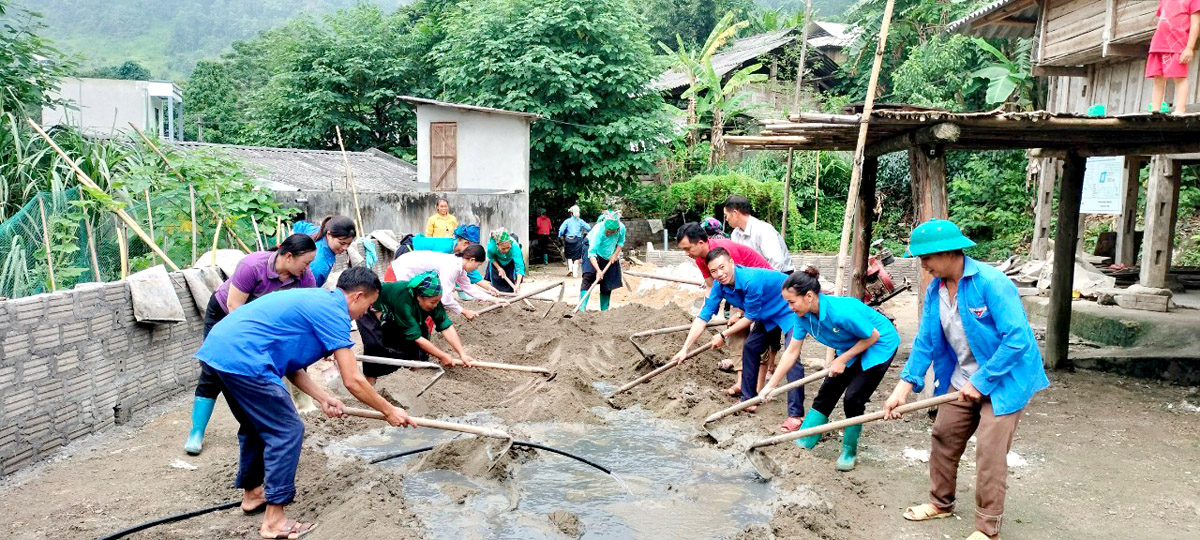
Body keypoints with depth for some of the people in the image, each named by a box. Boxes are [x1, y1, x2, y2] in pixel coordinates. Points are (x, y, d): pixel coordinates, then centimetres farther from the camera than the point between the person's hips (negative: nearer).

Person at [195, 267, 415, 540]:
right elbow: (353, 381, -9)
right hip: (242, 359, -10)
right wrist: (389, 411, 3)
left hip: (218, 347, 10)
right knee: (287, 431, -2)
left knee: (256, 425, 26)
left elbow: (289, 362, 20)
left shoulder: (315, 301, 21)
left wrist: (324, 398, 14)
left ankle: (251, 493, 42)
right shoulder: (333, 311, -7)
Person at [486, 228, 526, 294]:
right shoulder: (491, 246, -40)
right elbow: (491, 257, -14)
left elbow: (519, 266, -48)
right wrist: (499, 268, -20)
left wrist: (517, 285, -55)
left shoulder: (515, 247, -45)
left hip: (511, 261, -1)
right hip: (497, 261, 1)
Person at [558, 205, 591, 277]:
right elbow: (589, 228, -6)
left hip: (568, 240, 0)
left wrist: (561, 237, 6)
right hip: (578, 241, 0)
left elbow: (561, 230, -8)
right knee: (577, 256, 7)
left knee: (569, 256, 17)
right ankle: (575, 271, 3)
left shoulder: (567, 221, 0)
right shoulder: (580, 221, 1)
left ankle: (570, 268, 1)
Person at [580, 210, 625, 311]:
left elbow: (621, 242, -1)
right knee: (588, 276, -24)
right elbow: (592, 253, -39)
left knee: (607, 284, 3)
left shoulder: (622, 228, -24)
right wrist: (598, 270, -47)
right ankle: (582, 307, -31)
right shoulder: (599, 230, -37)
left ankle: (604, 310, 13)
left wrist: (615, 254, -14)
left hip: (609, 256, 5)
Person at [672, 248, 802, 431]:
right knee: (750, 348, 7)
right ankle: (748, 400, 18)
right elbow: (702, 318, -10)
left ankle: (796, 414, -22)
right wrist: (684, 349, -14)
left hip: (790, 309, -8)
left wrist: (724, 336, -12)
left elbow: (751, 317, -23)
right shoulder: (720, 286, -13)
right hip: (768, 314, 8)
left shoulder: (751, 280, -36)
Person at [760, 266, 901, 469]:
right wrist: (771, 385, -7)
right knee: (826, 394, 4)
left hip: (880, 345, -7)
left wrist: (842, 360, -19)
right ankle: (802, 445, 11)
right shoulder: (803, 315, -16)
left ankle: (850, 452, 8)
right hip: (851, 349, 7)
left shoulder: (842, 312, -38)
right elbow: (792, 352, -8)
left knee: (853, 398, -13)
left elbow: (873, 336, -23)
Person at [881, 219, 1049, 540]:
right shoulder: (935, 290, -3)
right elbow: (925, 341, -1)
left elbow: (1017, 338, -27)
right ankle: (941, 502, 34)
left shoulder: (991, 282, -25)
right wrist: (904, 387, -9)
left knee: (989, 450, -7)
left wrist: (981, 382, -22)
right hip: (962, 380, 7)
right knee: (944, 436, 13)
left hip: (1003, 379, -7)